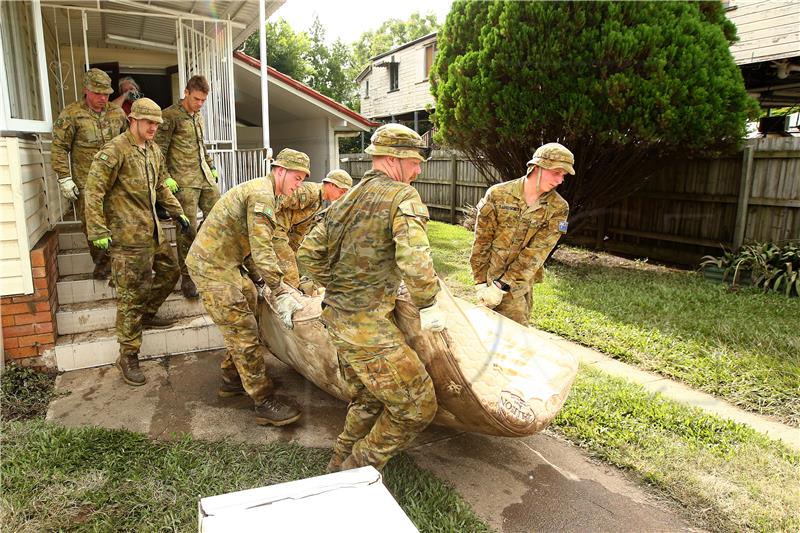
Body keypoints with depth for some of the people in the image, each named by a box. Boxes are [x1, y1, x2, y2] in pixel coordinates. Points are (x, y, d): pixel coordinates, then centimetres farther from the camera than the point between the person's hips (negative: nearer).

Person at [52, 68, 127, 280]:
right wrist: (64, 178, -8)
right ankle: (102, 263, 18)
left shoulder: (117, 113, 9)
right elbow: (59, 147, -4)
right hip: (86, 183, -3)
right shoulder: (72, 114, -4)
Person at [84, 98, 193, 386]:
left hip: (153, 231, 8)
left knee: (170, 270, 20)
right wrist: (98, 232, -18)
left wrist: (178, 213, 21)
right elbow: (93, 191, -16)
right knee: (131, 294, -3)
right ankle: (128, 357, 8)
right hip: (128, 236, -8)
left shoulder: (153, 151, 13)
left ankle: (147, 314, 43)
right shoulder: (114, 151, -13)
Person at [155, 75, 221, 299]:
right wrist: (166, 178, -14)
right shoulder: (170, 116, -6)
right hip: (184, 181, -7)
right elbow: (159, 150, -9)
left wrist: (212, 168, 23)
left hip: (205, 177, 8)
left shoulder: (198, 116, 17)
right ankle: (187, 277, 2)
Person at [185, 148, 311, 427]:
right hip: (212, 266, -10)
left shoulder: (258, 190, 17)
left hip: (221, 262, 10)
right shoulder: (262, 194, -17)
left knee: (249, 303, 19)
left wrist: (269, 280, 16)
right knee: (243, 331, -9)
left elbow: (249, 247, 20)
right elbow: (262, 251, -25)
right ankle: (265, 404, -3)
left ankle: (231, 380, 31)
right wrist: (280, 293, -22)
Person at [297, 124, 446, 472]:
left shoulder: (347, 198, 14)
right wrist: (428, 306, -13)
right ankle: (358, 471, 13)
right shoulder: (403, 196, -12)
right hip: (368, 326, -9)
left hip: (337, 317, 9)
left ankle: (341, 464, 38)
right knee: (417, 406, 2)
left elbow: (308, 254, 14)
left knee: (368, 401, 25)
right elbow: (414, 259, -28)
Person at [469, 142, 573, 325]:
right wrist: (481, 282, -7)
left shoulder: (558, 208, -6)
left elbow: (537, 252, -13)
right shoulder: (498, 195, -9)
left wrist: (501, 285, -18)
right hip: (490, 277, -2)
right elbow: (481, 241, -5)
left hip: (520, 283, 2)